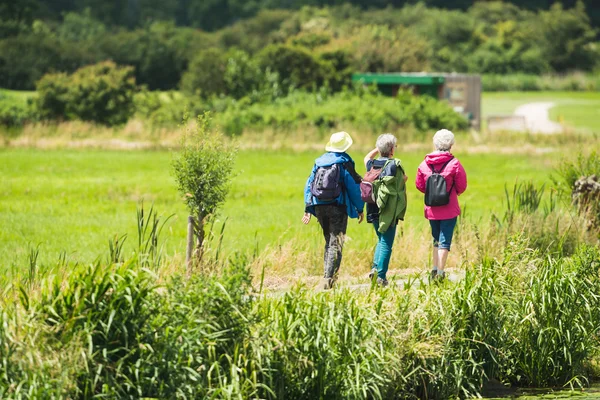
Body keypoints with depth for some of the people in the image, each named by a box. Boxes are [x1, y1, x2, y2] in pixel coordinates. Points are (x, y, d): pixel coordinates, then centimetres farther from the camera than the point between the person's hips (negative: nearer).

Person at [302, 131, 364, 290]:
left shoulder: (319, 162, 10)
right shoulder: (345, 163, -5)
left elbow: (309, 185, 10)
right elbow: (354, 187, -6)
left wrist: (307, 209, 11)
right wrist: (360, 208, 2)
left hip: (319, 207, 5)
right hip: (337, 207, -5)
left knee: (329, 241, 19)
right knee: (336, 244, -6)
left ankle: (329, 275, 18)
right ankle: (328, 278, -16)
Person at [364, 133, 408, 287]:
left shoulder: (372, 164, 2)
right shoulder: (395, 165, -12)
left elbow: (367, 157, 27)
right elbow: (404, 178, 4)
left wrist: (378, 149, 19)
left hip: (374, 210, 5)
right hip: (389, 211, -5)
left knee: (381, 240, 22)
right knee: (386, 243, 0)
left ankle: (375, 267, 9)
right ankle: (381, 276, -3)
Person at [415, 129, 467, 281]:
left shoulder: (425, 164, -1)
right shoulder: (454, 163, -12)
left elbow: (419, 185, 5)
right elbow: (462, 186, -6)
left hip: (431, 210, 4)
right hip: (449, 209, -4)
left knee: (436, 239, 19)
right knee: (445, 241, 0)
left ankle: (435, 270, 16)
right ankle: (440, 273, -5)